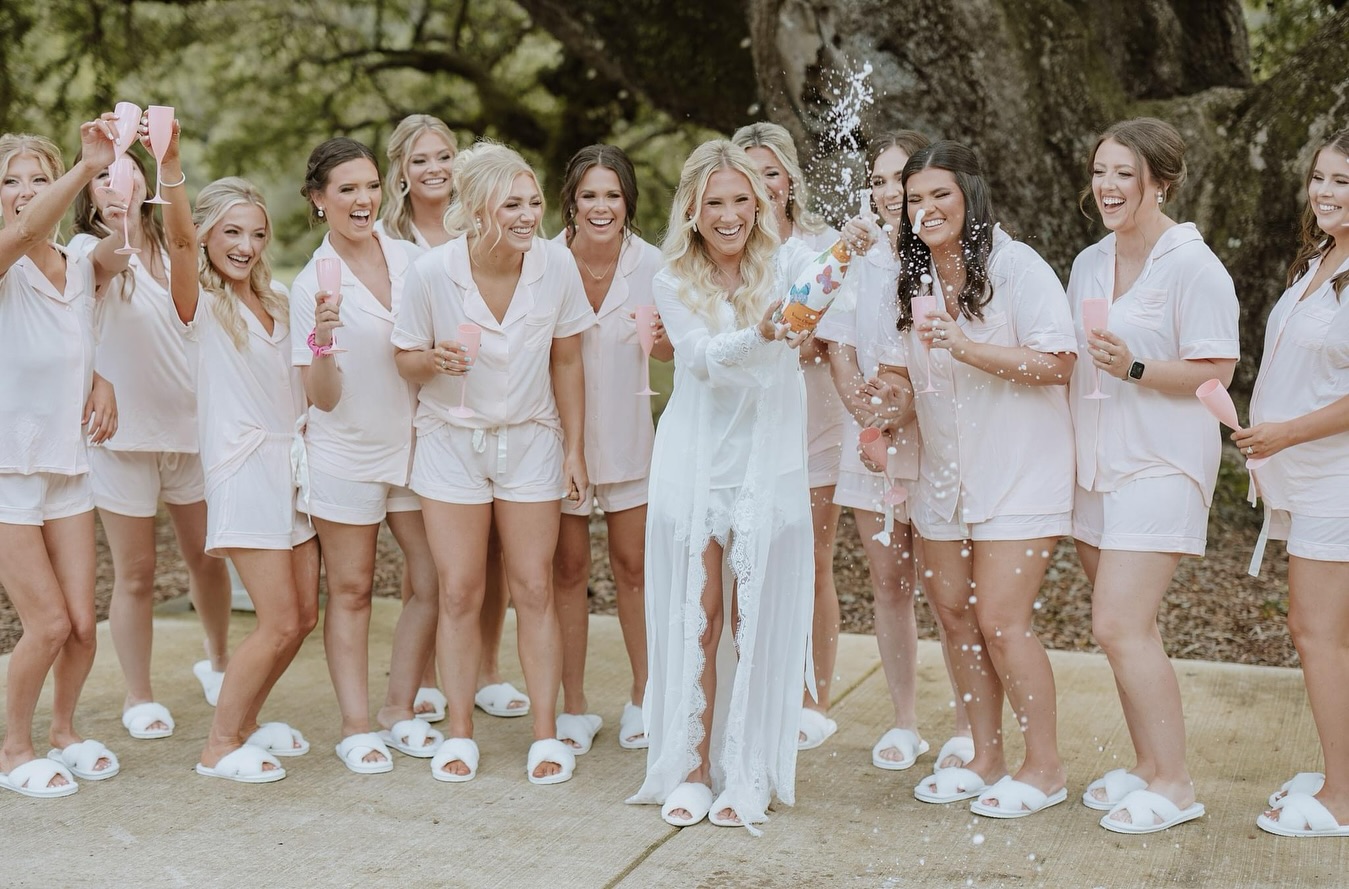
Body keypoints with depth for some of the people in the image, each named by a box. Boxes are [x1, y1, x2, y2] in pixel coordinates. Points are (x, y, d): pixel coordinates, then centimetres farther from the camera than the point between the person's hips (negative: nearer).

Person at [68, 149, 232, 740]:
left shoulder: (176, 250, 6)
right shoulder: (88, 249, -7)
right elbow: (108, 259, -32)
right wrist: (118, 232, -52)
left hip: (190, 425, 4)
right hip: (123, 434, -4)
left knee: (207, 557, 15)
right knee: (135, 574, 4)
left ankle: (217, 662, 38)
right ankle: (138, 696, 19)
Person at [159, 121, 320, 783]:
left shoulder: (273, 304, 15)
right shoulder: (200, 302, -5)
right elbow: (179, 240, -27)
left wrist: (320, 343, 6)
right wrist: (170, 166, -41)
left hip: (292, 463, 7)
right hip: (243, 468, -7)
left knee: (304, 615, 9)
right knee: (279, 622, -9)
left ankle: (247, 720, 28)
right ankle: (219, 747, 7)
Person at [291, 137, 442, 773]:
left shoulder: (410, 257, 1)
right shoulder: (312, 284, -10)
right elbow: (322, 398, -13)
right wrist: (323, 337, -29)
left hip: (413, 443, 4)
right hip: (346, 453, -4)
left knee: (434, 584, 4)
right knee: (351, 591, 4)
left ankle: (399, 710, 19)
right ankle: (355, 727, 14)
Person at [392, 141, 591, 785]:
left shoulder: (556, 264, -13)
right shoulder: (431, 272, -17)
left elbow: (566, 364, -1)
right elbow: (405, 360, -4)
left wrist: (575, 449, 0)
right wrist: (437, 360, -26)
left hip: (530, 441, 1)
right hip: (452, 442, -1)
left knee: (534, 589, 2)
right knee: (459, 593, 3)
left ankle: (546, 733, 12)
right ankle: (459, 732, 16)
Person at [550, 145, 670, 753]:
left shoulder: (648, 263, -9)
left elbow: (667, 353, 3)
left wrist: (659, 335, -19)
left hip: (625, 432, 1)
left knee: (632, 566, 8)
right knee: (568, 569, 6)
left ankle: (642, 698, 23)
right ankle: (573, 709, 17)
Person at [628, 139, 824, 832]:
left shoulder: (783, 263, -3)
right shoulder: (674, 282, -2)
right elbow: (703, 358, -18)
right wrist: (761, 334, -38)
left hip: (769, 467, -1)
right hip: (694, 466, 1)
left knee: (757, 624, 4)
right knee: (696, 622, 5)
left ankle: (746, 775, 16)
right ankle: (690, 769, 16)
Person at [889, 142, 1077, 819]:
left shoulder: (1016, 266, -11)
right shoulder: (914, 278, 10)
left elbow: (1057, 364, -18)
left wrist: (967, 347, -26)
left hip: (1018, 470, -7)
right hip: (944, 473, 7)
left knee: (999, 620, -9)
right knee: (953, 612, 8)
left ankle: (1044, 769, 8)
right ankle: (986, 757, 23)